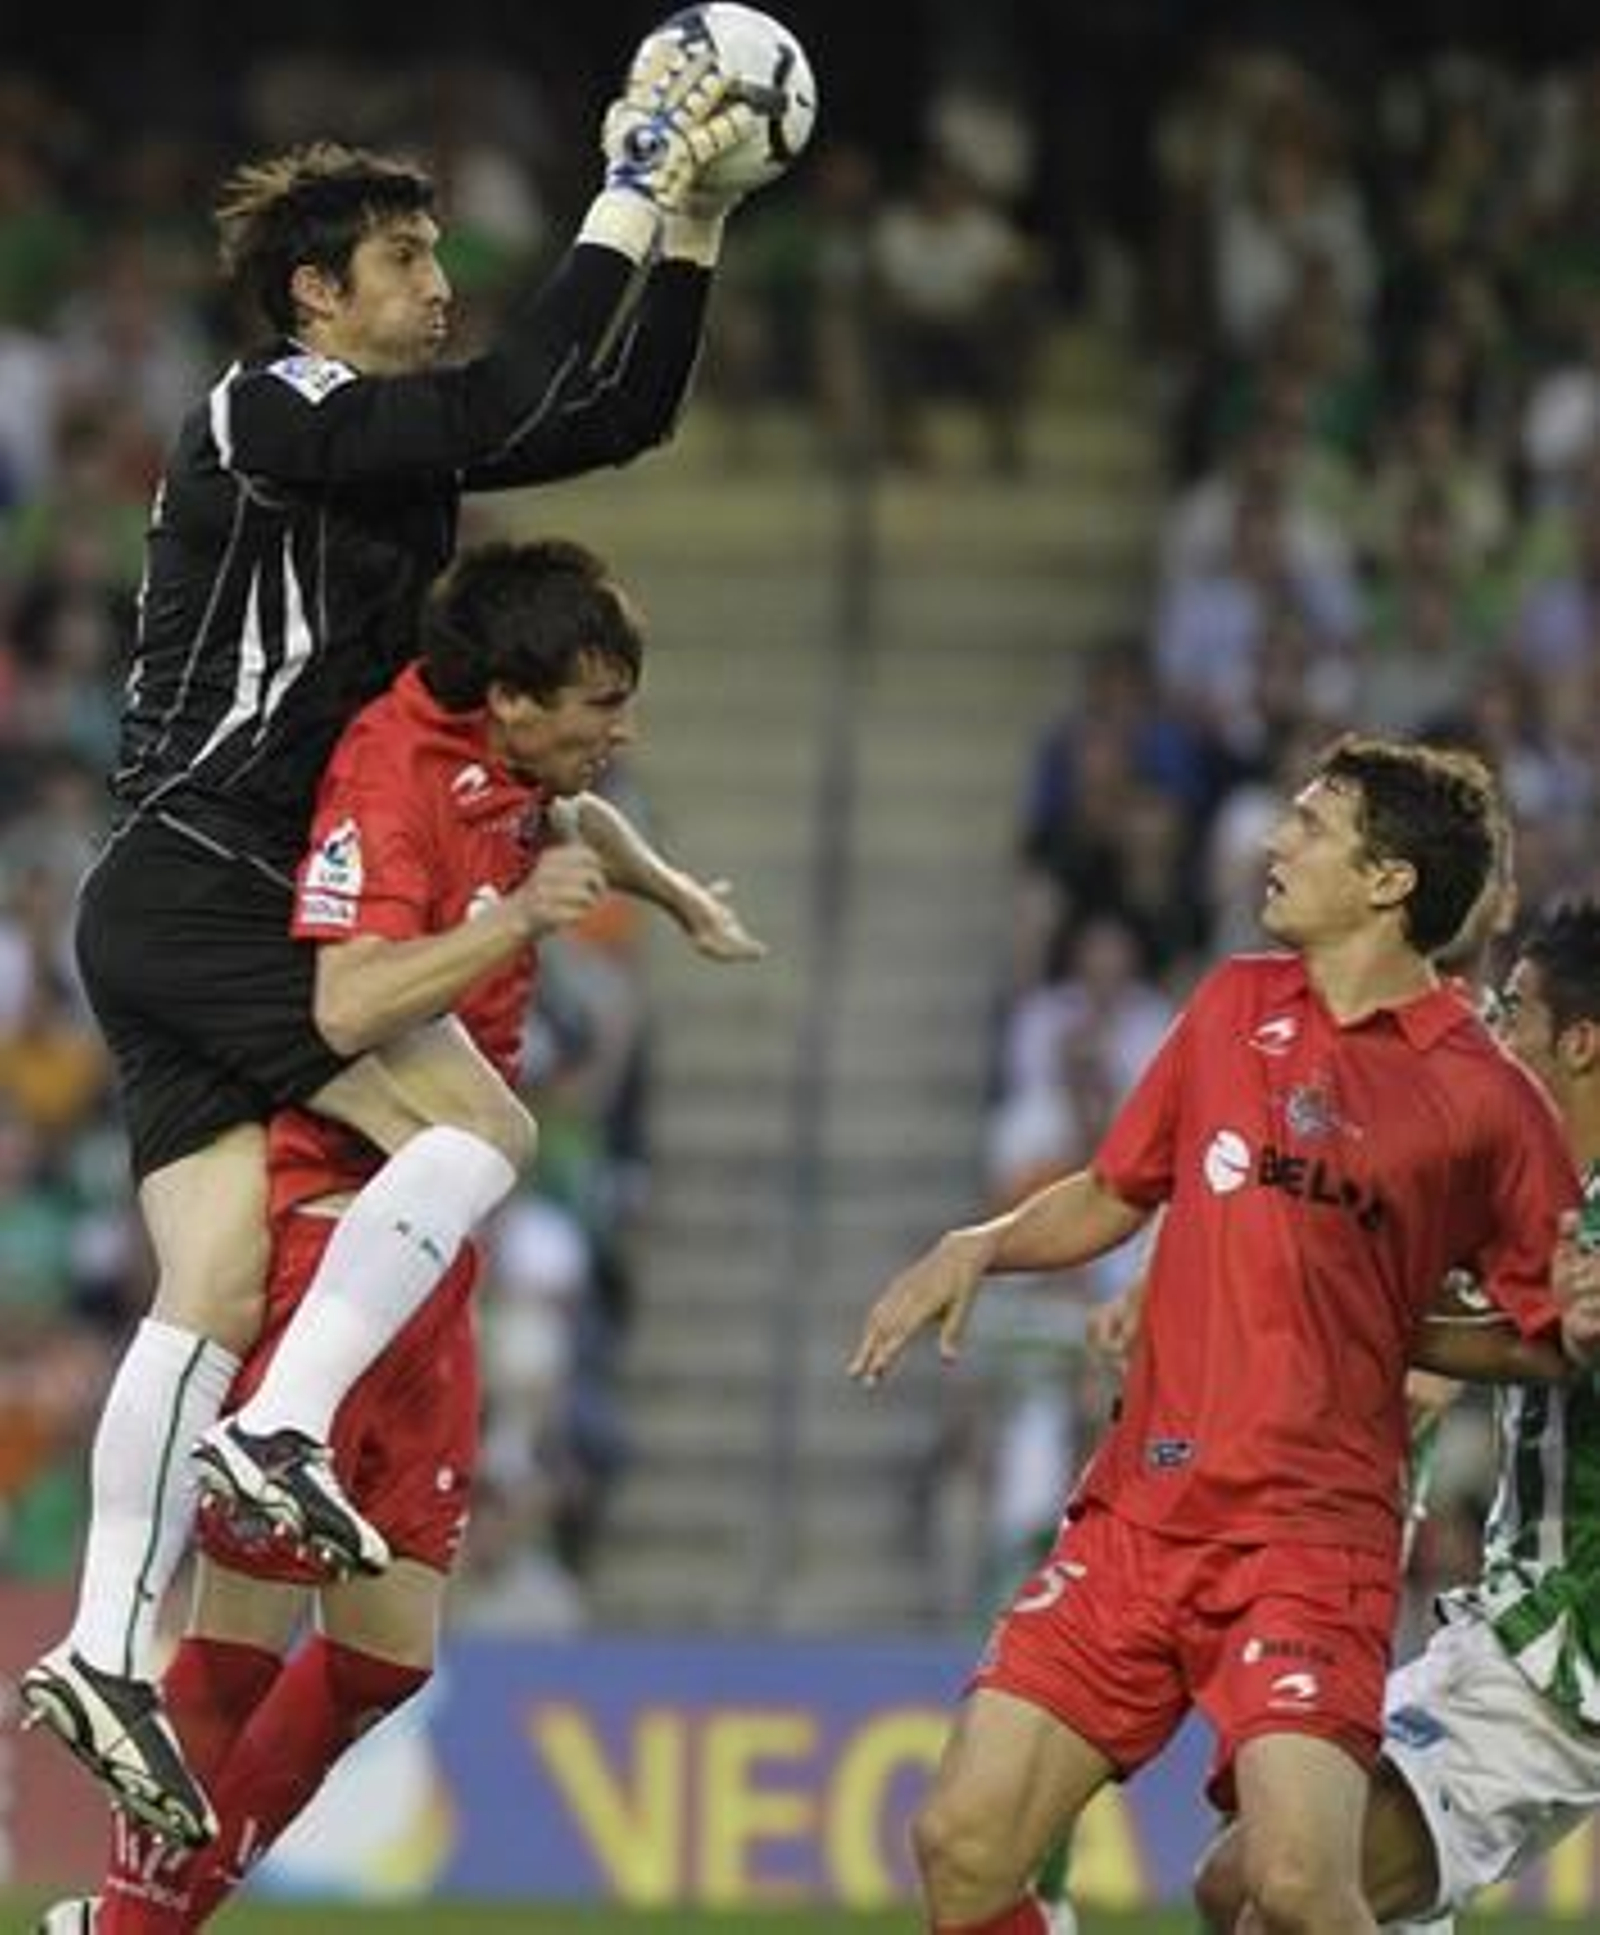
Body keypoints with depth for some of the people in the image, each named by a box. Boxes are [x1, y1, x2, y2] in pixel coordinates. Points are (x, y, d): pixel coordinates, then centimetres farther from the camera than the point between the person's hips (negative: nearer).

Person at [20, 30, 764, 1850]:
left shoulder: (383, 434, 15)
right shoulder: (266, 418, -11)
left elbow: (618, 414, 19)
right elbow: (504, 409, -25)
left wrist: (692, 221, 10)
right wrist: (627, 201, -20)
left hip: (197, 913, 9)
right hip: (190, 892, -9)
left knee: (212, 1290, 2)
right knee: (476, 1124, -12)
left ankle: (107, 1653, -1)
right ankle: (287, 1438, -14)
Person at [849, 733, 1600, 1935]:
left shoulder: (1481, 1096, -2)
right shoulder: (1235, 1004, 13)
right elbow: (1114, 1195, 24)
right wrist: (977, 1249, 8)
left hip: (1308, 1531, -5)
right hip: (1137, 1508, 5)